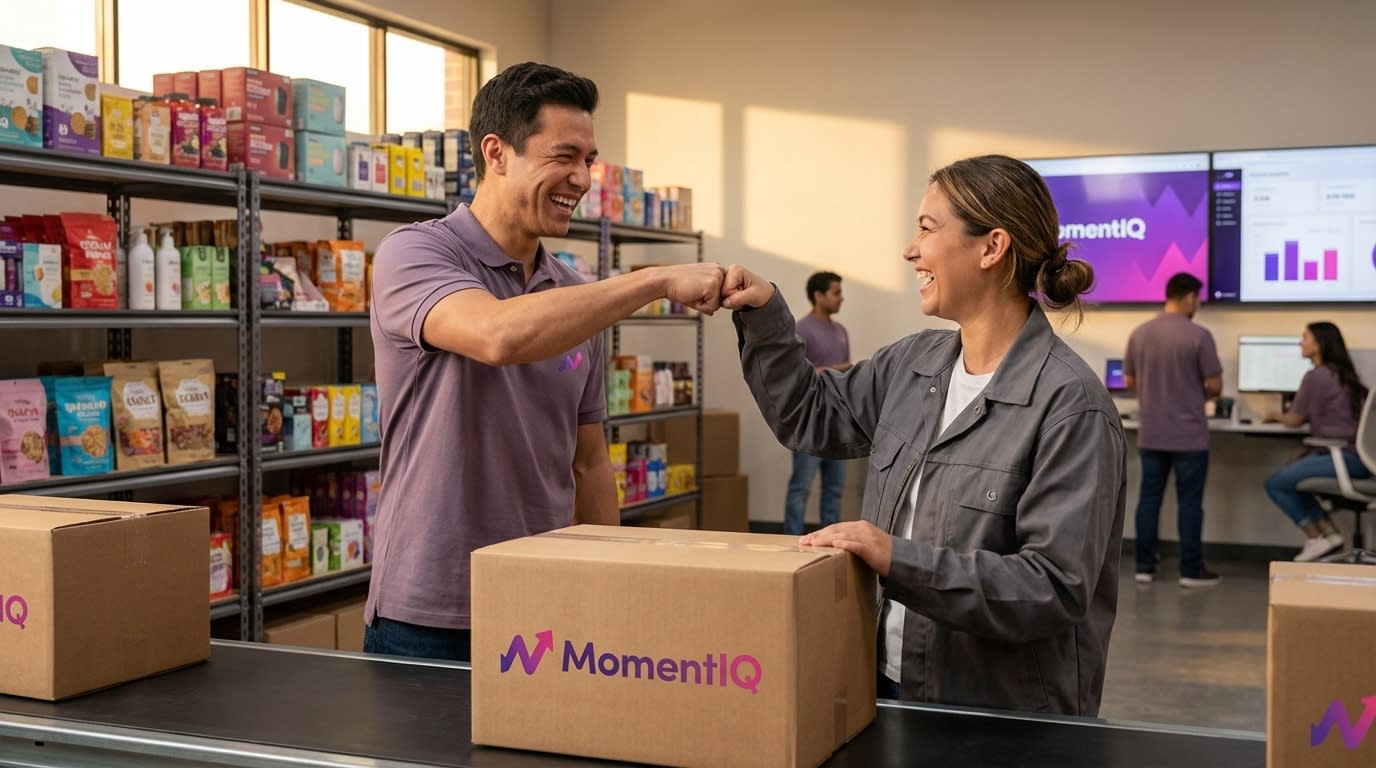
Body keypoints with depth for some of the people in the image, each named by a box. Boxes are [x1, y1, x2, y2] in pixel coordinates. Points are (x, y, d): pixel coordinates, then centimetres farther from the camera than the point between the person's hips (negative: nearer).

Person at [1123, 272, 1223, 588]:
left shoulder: (1139, 334, 2)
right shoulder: (1199, 335, -12)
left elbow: (1130, 383, 10)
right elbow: (1215, 387, -9)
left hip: (1150, 435, 4)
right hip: (1189, 435, -4)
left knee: (1149, 499, 8)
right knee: (1189, 502, 2)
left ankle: (1144, 567, 11)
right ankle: (1191, 570, 7)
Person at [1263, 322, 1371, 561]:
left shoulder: (1316, 376, -11)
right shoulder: (1345, 374, 16)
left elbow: (1295, 420, -2)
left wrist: (1276, 415, 20)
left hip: (1344, 457, -9)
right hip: (1358, 455, 9)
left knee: (1275, 484, -1)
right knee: (1290, 474, 23)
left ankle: (1315, 539, 6)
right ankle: (1329, 533, 15)